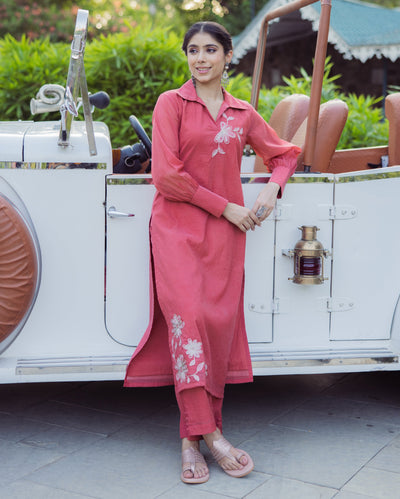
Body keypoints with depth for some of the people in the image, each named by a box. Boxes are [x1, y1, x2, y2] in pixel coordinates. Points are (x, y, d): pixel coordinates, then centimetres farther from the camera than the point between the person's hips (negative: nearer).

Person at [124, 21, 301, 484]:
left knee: (220, 322, -4)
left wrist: (271, 190, 6)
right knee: (187, 316, -17)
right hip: (178, 225, -3)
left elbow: (285, 152, 26)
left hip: (224, 233, 3)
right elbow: (167, 175, -7)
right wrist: (225, 206, -8)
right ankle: (206, 433, -13)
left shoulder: (243, 113, 13)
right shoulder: (171, 103, 2)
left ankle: (193, 436, 4)